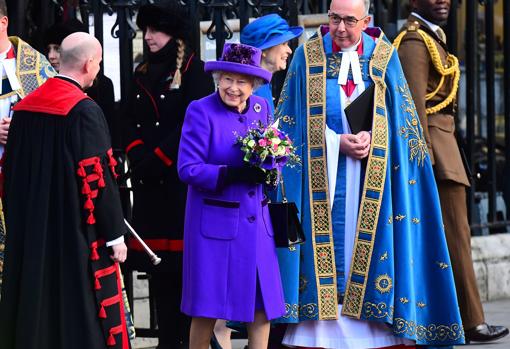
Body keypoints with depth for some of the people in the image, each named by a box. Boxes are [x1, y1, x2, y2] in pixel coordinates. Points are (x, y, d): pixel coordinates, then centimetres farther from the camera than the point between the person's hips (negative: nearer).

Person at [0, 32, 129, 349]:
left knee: (36, 314, 12)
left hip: (31, 235, 7)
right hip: (77, 237, -7)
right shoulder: (84, 110, -16)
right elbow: (98, 178, -16)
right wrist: (115, 235, -9)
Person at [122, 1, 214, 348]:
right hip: (149, 182, 6)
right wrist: (138, 155, -4)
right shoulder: (143, 74, 17)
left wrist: (158, 158, -12)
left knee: (185, 263, -7)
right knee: (157, 262, 4)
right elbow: (131, 121, 14)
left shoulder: (194, 70, -3)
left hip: (181, 179, -6)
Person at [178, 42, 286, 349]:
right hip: (215, 222, -5)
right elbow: (188, 169, -12)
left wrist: (267, 171, -10)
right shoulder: (201, 112, -7)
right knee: (207, 309, 0)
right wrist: (232, 175, -23)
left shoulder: (262, 108, 9)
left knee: (263, 304, 3)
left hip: (256, 222, 5)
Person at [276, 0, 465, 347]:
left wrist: (370, 137, -13)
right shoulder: (308, 56, 2)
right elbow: (296, 120, 1)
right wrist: (338, 143, -12)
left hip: (371, 174, 1)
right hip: (323, 172, -1)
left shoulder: (384, 57, 4)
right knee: (326, 238, -6)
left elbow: (397, 118, 6)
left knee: (369, 237, -4)